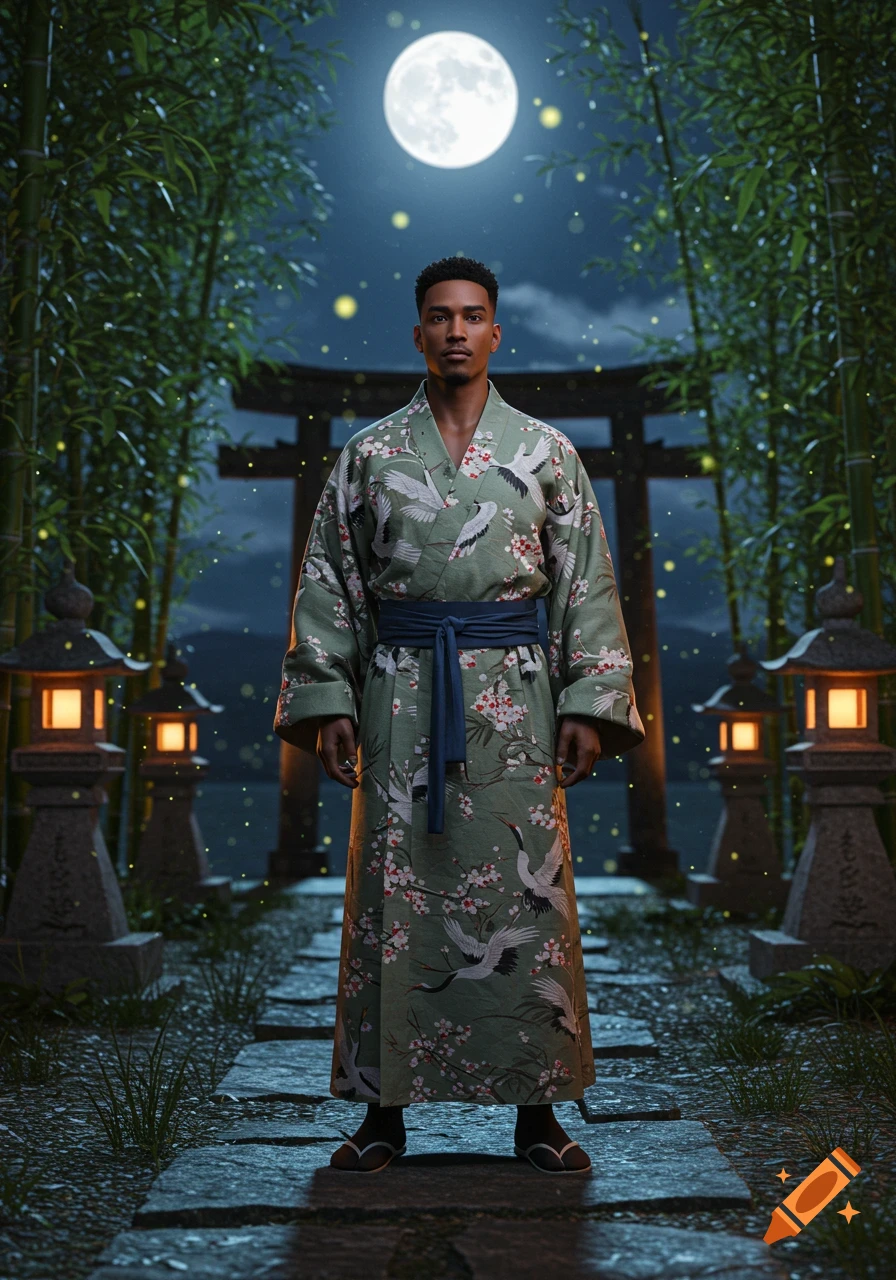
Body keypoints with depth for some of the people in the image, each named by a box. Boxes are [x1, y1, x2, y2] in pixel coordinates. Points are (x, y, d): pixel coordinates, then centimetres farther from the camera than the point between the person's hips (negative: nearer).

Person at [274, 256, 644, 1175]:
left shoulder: (545, 451, 9)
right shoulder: (369, 452, 9)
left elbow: (587, 583, 6)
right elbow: (328, 584, 8)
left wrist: (588, 703, -3)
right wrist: (327, 701, -1)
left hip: (515, 689, 0)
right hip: (401, 687, 0)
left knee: (525, 889, 0)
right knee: (393, 889, 1)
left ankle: (536, 1107, 12)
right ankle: (385, 1106, 13)